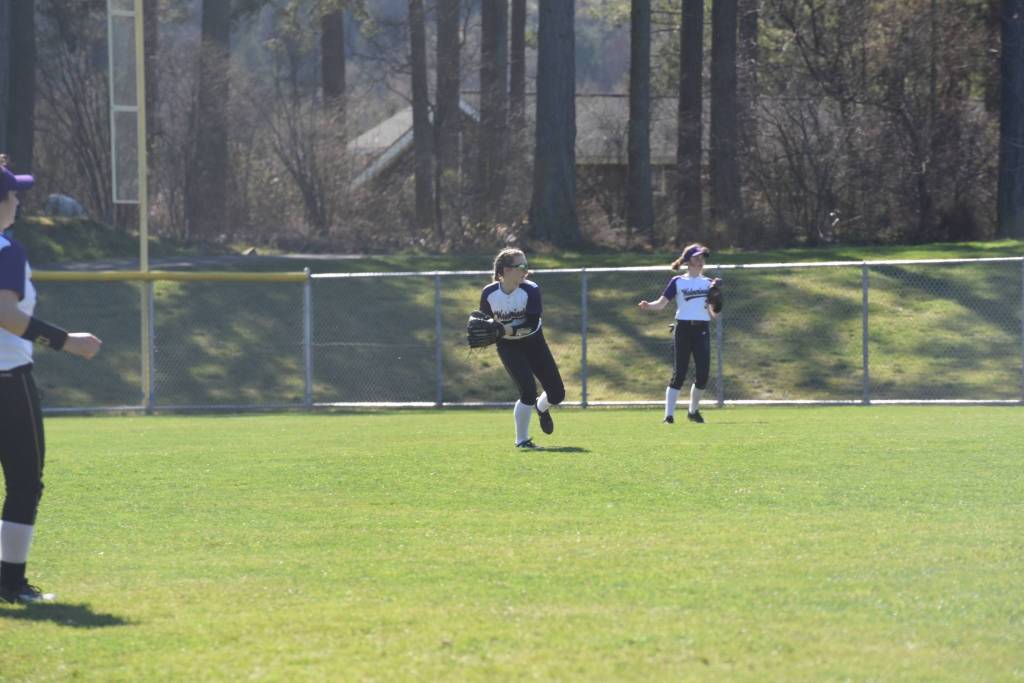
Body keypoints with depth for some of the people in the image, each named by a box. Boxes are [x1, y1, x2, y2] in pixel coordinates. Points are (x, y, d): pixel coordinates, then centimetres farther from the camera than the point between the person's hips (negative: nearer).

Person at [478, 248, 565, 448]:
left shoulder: (531, 290, -19)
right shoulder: (489, 294, -15)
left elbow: (532, 325, -24)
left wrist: (504, 330, -34)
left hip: (533, 342, 2)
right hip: (508, 347, -2)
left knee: (557, 394, 1)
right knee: (528, 390, -20)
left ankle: (541, 408, 39)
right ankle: (521, 440, 0)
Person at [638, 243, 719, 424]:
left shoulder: (708, 283, 13)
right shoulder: (677, 282, 4)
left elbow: (713, 314, 13)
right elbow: (661, 303, -2)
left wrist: (715, 309, -8)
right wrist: (648, 306, -21)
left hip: (702, 329, 3)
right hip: (683, 329, -3)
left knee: (703, 374, -2)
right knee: (679, 373, -9)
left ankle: (693, 411, 18)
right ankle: (669, 414, -9)